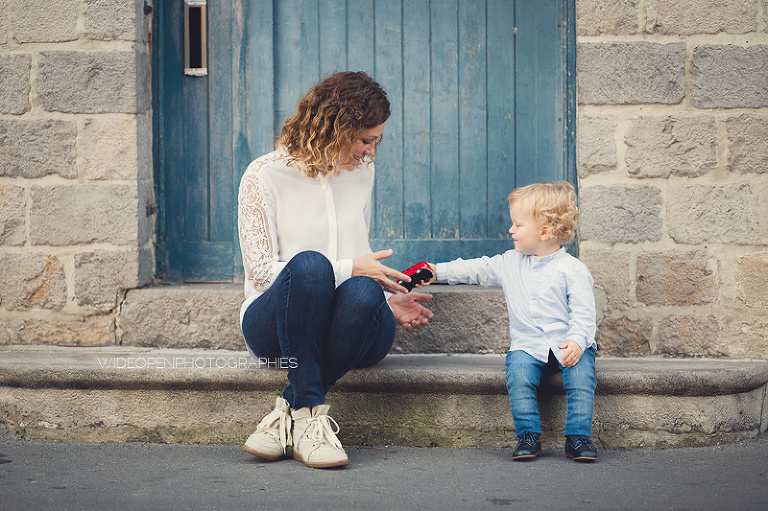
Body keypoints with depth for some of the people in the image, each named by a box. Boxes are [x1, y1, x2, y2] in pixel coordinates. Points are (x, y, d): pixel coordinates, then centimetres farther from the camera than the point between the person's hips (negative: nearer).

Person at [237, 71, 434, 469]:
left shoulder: (360, 172, 13)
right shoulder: (265, 176, -4)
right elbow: (261, 270, -9)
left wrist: (386, 297, 6)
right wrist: (349, 269, -14)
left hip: (347, 331, 4)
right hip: (274, 327, -3)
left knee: (364, 293, -34)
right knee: (310, 263, -38)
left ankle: (290, 413, -26)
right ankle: (311, 417, -34)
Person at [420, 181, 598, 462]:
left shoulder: (572, 269, -4)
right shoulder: (510, 263, 11)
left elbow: (583, 313, -9)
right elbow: (476, 269, 18)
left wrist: (577, 340, -25)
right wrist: (438, 272, 12)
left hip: (568, 344, -3)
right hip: (528, 346, 3)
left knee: (581, 373, -29)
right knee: (518, 373, -26)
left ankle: (578, 436, -19)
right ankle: (528, 434, -17)